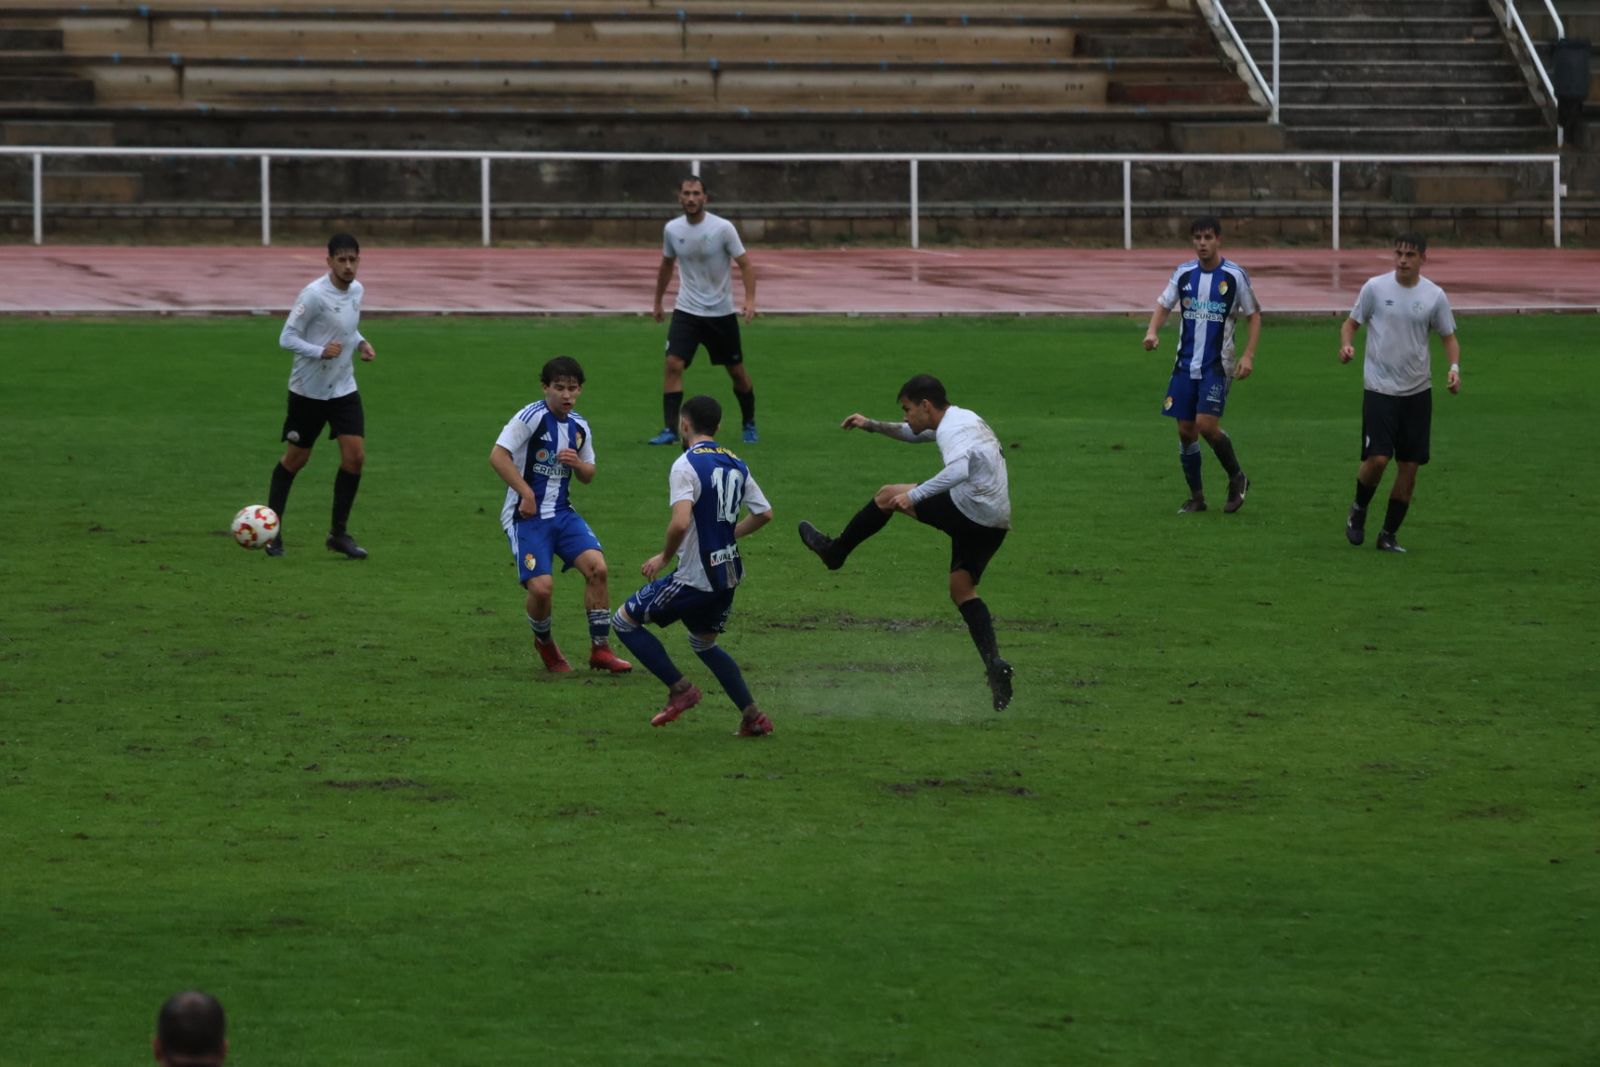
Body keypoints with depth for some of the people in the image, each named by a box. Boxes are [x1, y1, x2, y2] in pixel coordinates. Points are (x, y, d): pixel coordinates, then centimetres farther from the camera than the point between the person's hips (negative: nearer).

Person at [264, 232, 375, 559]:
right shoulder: (314, 295, -19)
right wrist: (320, 352, -31)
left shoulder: (356, 290, 3)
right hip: (308, 390, -6)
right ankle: (271, 530, 20)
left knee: (355, 456, -5)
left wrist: (360, 344, 1)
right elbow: (286, 338, -18)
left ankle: (338, 534, 7)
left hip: (344, 388, 6)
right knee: (295, 459, 5)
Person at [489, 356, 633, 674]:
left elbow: (588, 476, 20)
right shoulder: (532, 417, -11)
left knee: (597, 567, -16)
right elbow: (497, 456, -17)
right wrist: (526, 493, -22)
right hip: (526, 516, -6)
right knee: (542, 586, -19)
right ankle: (544, 643, 13)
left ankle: (600, 648, -4)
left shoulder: (579, 427, 9)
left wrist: (578, 464, -4)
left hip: (561, 513, 6)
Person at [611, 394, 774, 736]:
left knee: (625, 621, 6)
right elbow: (764, 513, 15)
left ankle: (680, 688, 1)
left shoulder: (685, 465, -16)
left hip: (695, 577, -8)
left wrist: (663, 557, -11)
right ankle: (753, 716, 20)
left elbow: (681, 522, -28)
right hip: (729, 575, 8)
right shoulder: (736, 465, 7)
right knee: (704, 643, 28)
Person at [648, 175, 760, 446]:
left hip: (721, 312, -2)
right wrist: (658, 302, 21)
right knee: (673, 365, -17)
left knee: (737, 371, 10)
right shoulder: (672, 230, -1)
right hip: (686, 311, 2)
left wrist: (750, 300, -24)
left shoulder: (723, 228, -12)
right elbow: (666, 266, 16)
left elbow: (745, 264, -10)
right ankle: (670, 429, -15)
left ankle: (749, 425, 31)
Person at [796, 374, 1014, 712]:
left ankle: (835, 550, 24)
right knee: (962, 591, 15)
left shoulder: (953, 429, -11)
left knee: (888, 495, 6)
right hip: (997, 522, 10)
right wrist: (873, 426, 31)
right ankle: (995, 666, -3)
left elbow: (958, 471, -31)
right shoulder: (964, 419, 23)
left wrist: (914, 496, -28)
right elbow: (914, 433, 40)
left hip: (968, 508, -10)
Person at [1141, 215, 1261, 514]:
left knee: (1207, 424, -17)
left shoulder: (1235, 276, -5)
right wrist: (1152, 330, -10)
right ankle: (1196, 496, 16)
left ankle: (1237, 478, 6)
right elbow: (1164, 304, 11)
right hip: (1186, 363, 4)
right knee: (1185, 429, 3)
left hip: (1217, 365, -4)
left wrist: (1248, 355, -9)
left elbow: (1254, 315, 1)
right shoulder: (1184, 273, 5)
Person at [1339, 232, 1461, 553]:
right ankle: (1359, 509, 16)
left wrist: (1454, 367, -8)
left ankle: (1389, 535, 16)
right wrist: (1347, 344, -15)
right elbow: (1351, 322, 6)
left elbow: (1448, 336, 10)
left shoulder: (1434, 296, 0)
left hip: (1418, 392, 2)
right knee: (1377, 459, -14)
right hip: (1379, 389, -2)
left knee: (1409, 466, 3)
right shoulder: (1375, 287, -3)